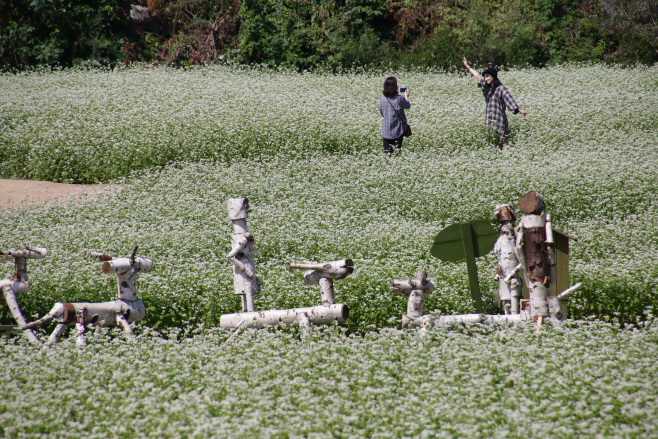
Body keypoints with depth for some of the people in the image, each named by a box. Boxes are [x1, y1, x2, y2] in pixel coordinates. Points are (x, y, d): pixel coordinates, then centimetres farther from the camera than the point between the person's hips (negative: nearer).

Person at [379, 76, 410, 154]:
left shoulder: (382, 99, -6)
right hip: (398, 130, -2)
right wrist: (406, 96, 23)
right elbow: (408, 106, 5)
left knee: (386, 152, 9)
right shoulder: (399, 99, -14)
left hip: (386, 131, 2)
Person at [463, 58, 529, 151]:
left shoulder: (501, 89, -7)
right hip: (489, 121, 7)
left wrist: (519, 110, -25)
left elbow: (510, 100, -14)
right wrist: (467, 67, 39)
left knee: (502, 143, -10)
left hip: (499, 121, -7)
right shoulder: (487, 87, 14)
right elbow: (478, 76, 27)